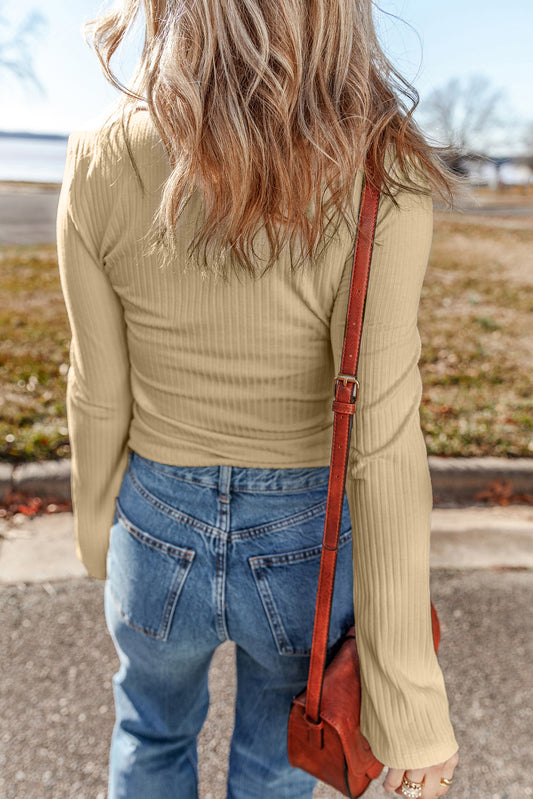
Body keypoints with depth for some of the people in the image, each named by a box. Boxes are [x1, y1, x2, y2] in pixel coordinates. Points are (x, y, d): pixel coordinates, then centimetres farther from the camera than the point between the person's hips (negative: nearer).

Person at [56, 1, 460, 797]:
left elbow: (100, 396, -8)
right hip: (306, 540, -1)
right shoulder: (377, 180, -23)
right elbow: (385, 448, -25)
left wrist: (97, 522, 12)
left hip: (159, 532, 2)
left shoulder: (100, 166, -17)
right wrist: (409, 701, -15)